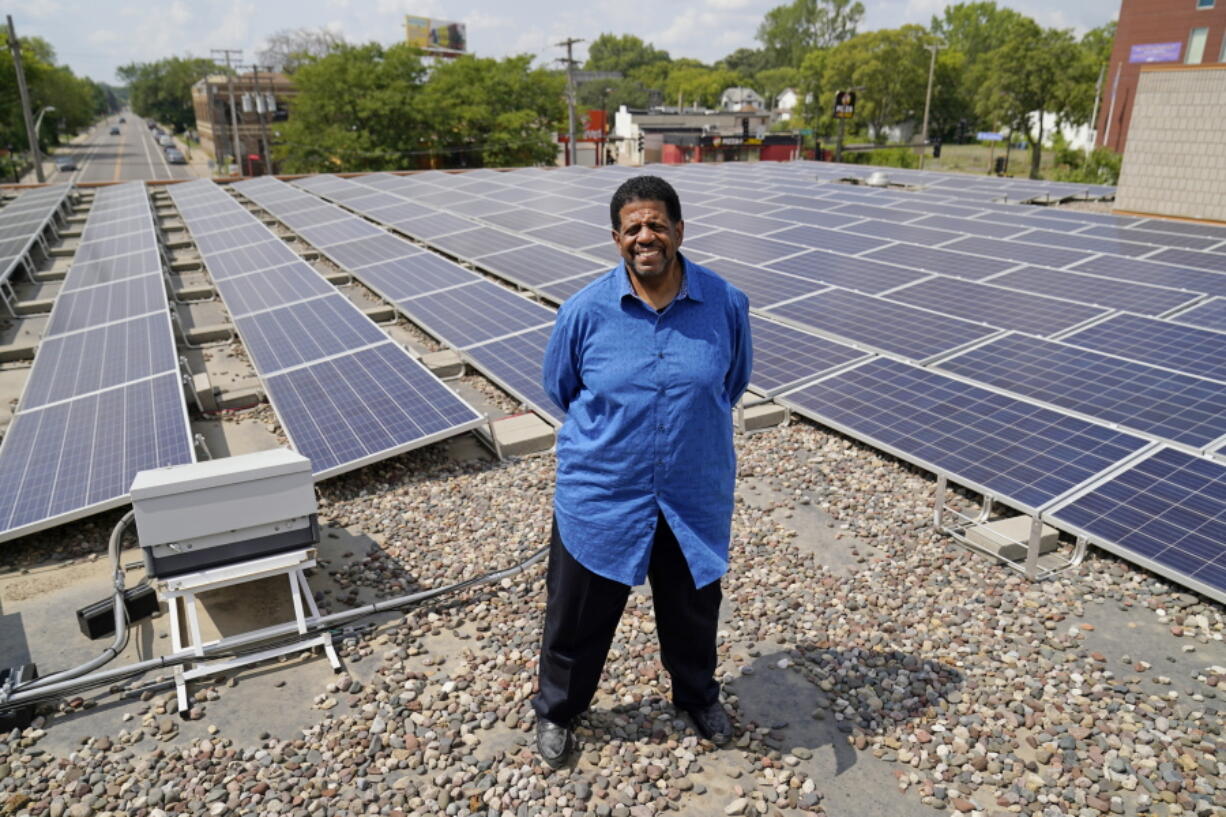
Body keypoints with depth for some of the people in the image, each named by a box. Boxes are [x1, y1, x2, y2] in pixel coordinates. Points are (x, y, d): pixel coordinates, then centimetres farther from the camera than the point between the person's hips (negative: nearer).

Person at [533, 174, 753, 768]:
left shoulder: (726, 304, -10)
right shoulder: (585, 310, -14)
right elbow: (560, 388, 4)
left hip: (695, 493, 2)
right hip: (601, 494, -1)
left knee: (692, 606, 23)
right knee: (578, 611, 14)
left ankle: (698, 695, 53)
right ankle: (556, 710, 43)